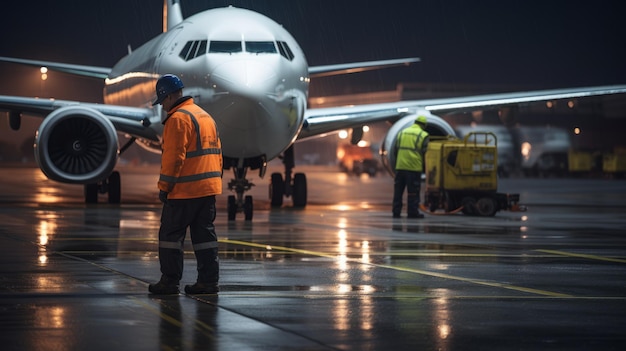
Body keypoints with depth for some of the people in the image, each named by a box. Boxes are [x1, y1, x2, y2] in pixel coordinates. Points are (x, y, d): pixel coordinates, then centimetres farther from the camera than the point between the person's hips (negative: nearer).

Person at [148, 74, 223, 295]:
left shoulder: (178, 118, -11)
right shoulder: (205, 116, 18)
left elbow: (173, 156, -17)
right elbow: (216, 152, 20)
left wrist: (164, 187, -11)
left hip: (184, 190, -9)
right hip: (208, 187, 9)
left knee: (170, 234, -1)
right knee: (204, 234, 10)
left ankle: (170, 280, 0)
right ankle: (208, 280, 9)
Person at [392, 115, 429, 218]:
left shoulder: (402, 132, 12)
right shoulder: (423, 135, -2)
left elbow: (396, 150, 13)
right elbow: (424, 152, -3)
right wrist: (424, 167, 9)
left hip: (400, 167, 4)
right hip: (414, 167, -4)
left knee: (398, 190, 9)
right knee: (413, 191, 1)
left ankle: (396, 211, 10)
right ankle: (412, 212, 2)